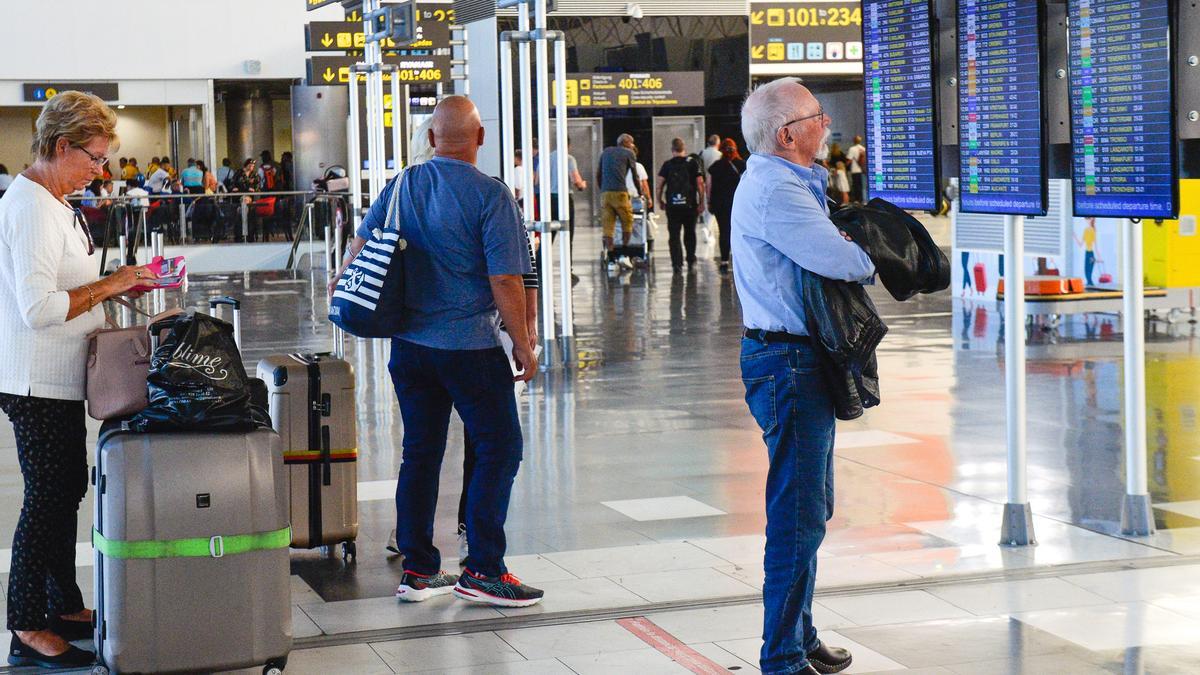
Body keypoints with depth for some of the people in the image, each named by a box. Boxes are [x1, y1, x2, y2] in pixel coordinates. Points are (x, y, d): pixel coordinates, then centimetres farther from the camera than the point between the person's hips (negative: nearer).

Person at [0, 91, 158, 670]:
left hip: (59, 381, 10)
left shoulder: (53, 203, 14)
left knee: (66, 492, 16)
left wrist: (113, 286, 10)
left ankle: (64, 608, 27)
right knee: (46, 499, -4)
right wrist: (107, 286, -18)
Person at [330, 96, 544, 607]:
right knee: (498, 448, 2)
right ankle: (482, 570, 0)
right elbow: (506, 281, -16)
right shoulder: (490, 195, -13)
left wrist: (343, 282, 38)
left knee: (420, 452, 12)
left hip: (409, 343, 6)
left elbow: (361, 242, 18)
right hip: (470, 347, -6)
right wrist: (524, 344, -6)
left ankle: (418, 569, 17)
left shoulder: (402, 185, 5)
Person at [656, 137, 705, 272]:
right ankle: (691, 261, 24)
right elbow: (700, 183, -2)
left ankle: (677, 262, -7)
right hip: (690, 205, 1)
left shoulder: (667, 165, 2)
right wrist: (701, 202, 2)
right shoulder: (693, 163, 2)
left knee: (674, 234, 2)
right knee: (690, 233, 16)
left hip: (672, 205, -1)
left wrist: (660, 200, 9)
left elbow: (660, 184, -2)